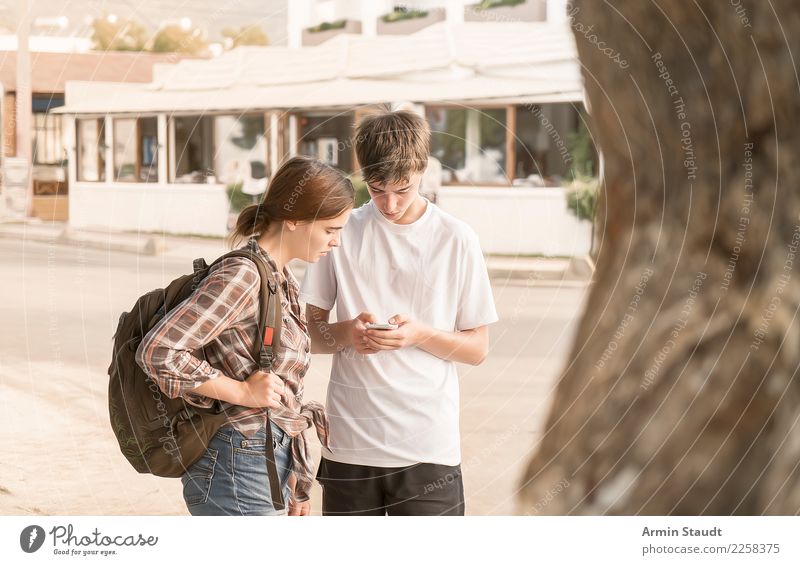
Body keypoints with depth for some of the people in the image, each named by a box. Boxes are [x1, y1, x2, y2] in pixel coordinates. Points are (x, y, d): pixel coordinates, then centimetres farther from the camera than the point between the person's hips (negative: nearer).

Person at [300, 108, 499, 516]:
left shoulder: (456, 239, 1)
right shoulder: (342, 232, 5)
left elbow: (477, 349, 4)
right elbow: (310, 331, 9)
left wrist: (420, 334, -15)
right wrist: (347, 332, -13)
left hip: (428, 447, -1)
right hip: (349, 445, 2)